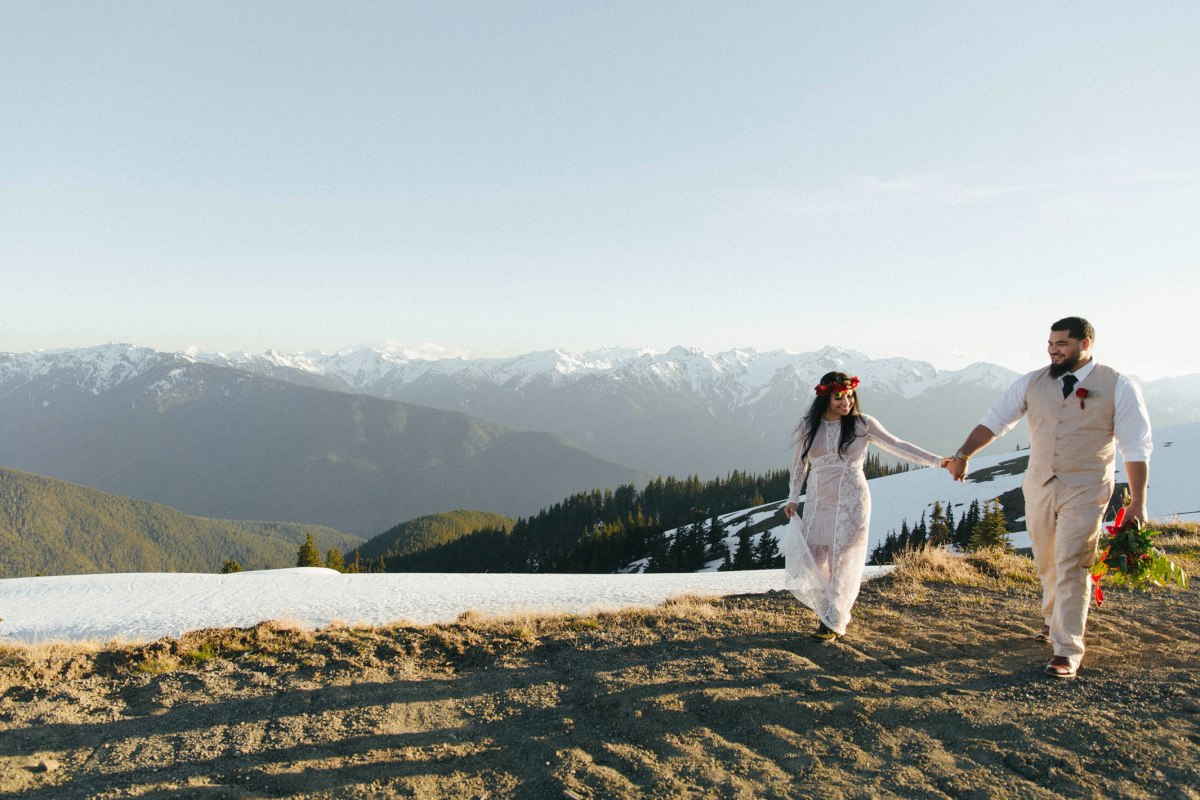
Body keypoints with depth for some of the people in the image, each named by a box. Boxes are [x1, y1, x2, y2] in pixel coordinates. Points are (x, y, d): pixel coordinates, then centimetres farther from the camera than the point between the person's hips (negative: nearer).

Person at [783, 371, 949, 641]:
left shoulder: (862, 424, -2)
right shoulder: (807, 427, 4)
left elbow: (898, 446, 0)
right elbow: (799, 463, 15)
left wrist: (937, 461, -6)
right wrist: (793, 498, 11)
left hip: (851, 502, -2)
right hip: (818, 503, 3)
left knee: (843, 561, -4)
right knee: (812, 562, 0)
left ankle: (834, 622, 7)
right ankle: (833, 615, 17)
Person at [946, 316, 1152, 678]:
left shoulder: (1118, 387, -8)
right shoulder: (1033, 383, 1)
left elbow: (1136, 448, -7)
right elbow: (994, 420, 6)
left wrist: (1138, 503, -10)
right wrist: (963, 454, -2)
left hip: (1085, 492, -4)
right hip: (1039, 487, 4)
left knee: (1071, 567, -7)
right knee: (1047, 563, 17)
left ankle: (1067, 651, 1)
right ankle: (1053, 618, 42)